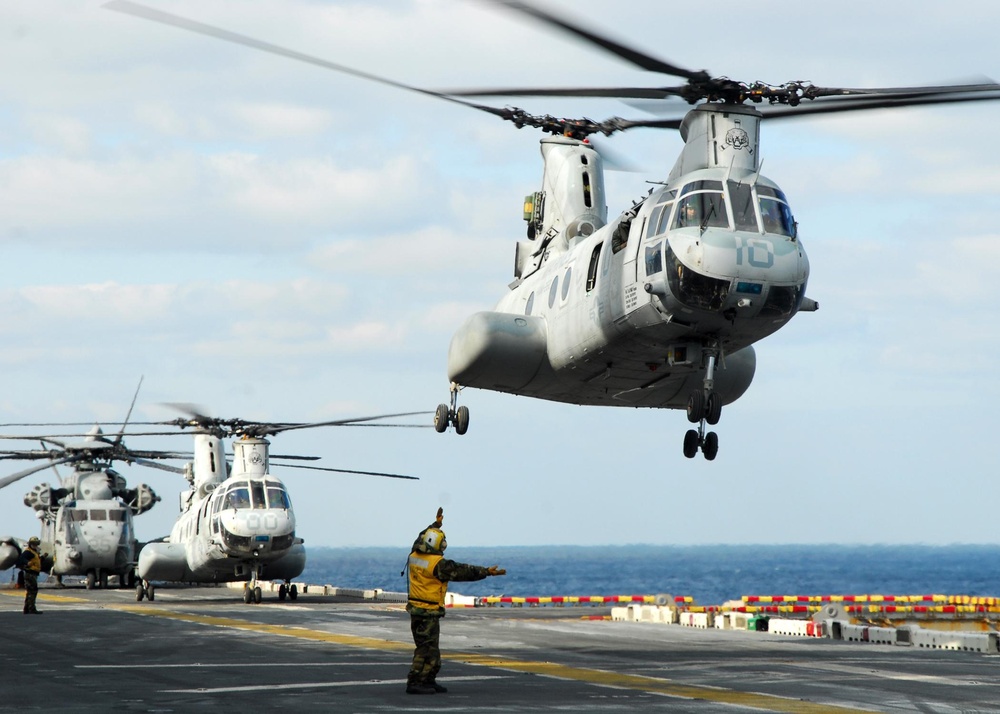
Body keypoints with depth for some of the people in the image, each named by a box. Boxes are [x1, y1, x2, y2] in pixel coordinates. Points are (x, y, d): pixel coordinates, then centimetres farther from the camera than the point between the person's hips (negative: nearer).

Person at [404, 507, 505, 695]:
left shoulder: (414, 556, 3)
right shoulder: (439, 564, -20)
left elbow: (420, 539, 25)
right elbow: (463, 571, -18)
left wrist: (436, 524, 36)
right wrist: (486, 572, -12)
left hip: (415, 609, 9)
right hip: (429, 611, -9)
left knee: (430, 647, 17)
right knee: (426, 648, -5)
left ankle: (429, 681, 22)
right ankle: (415, 683, -8)